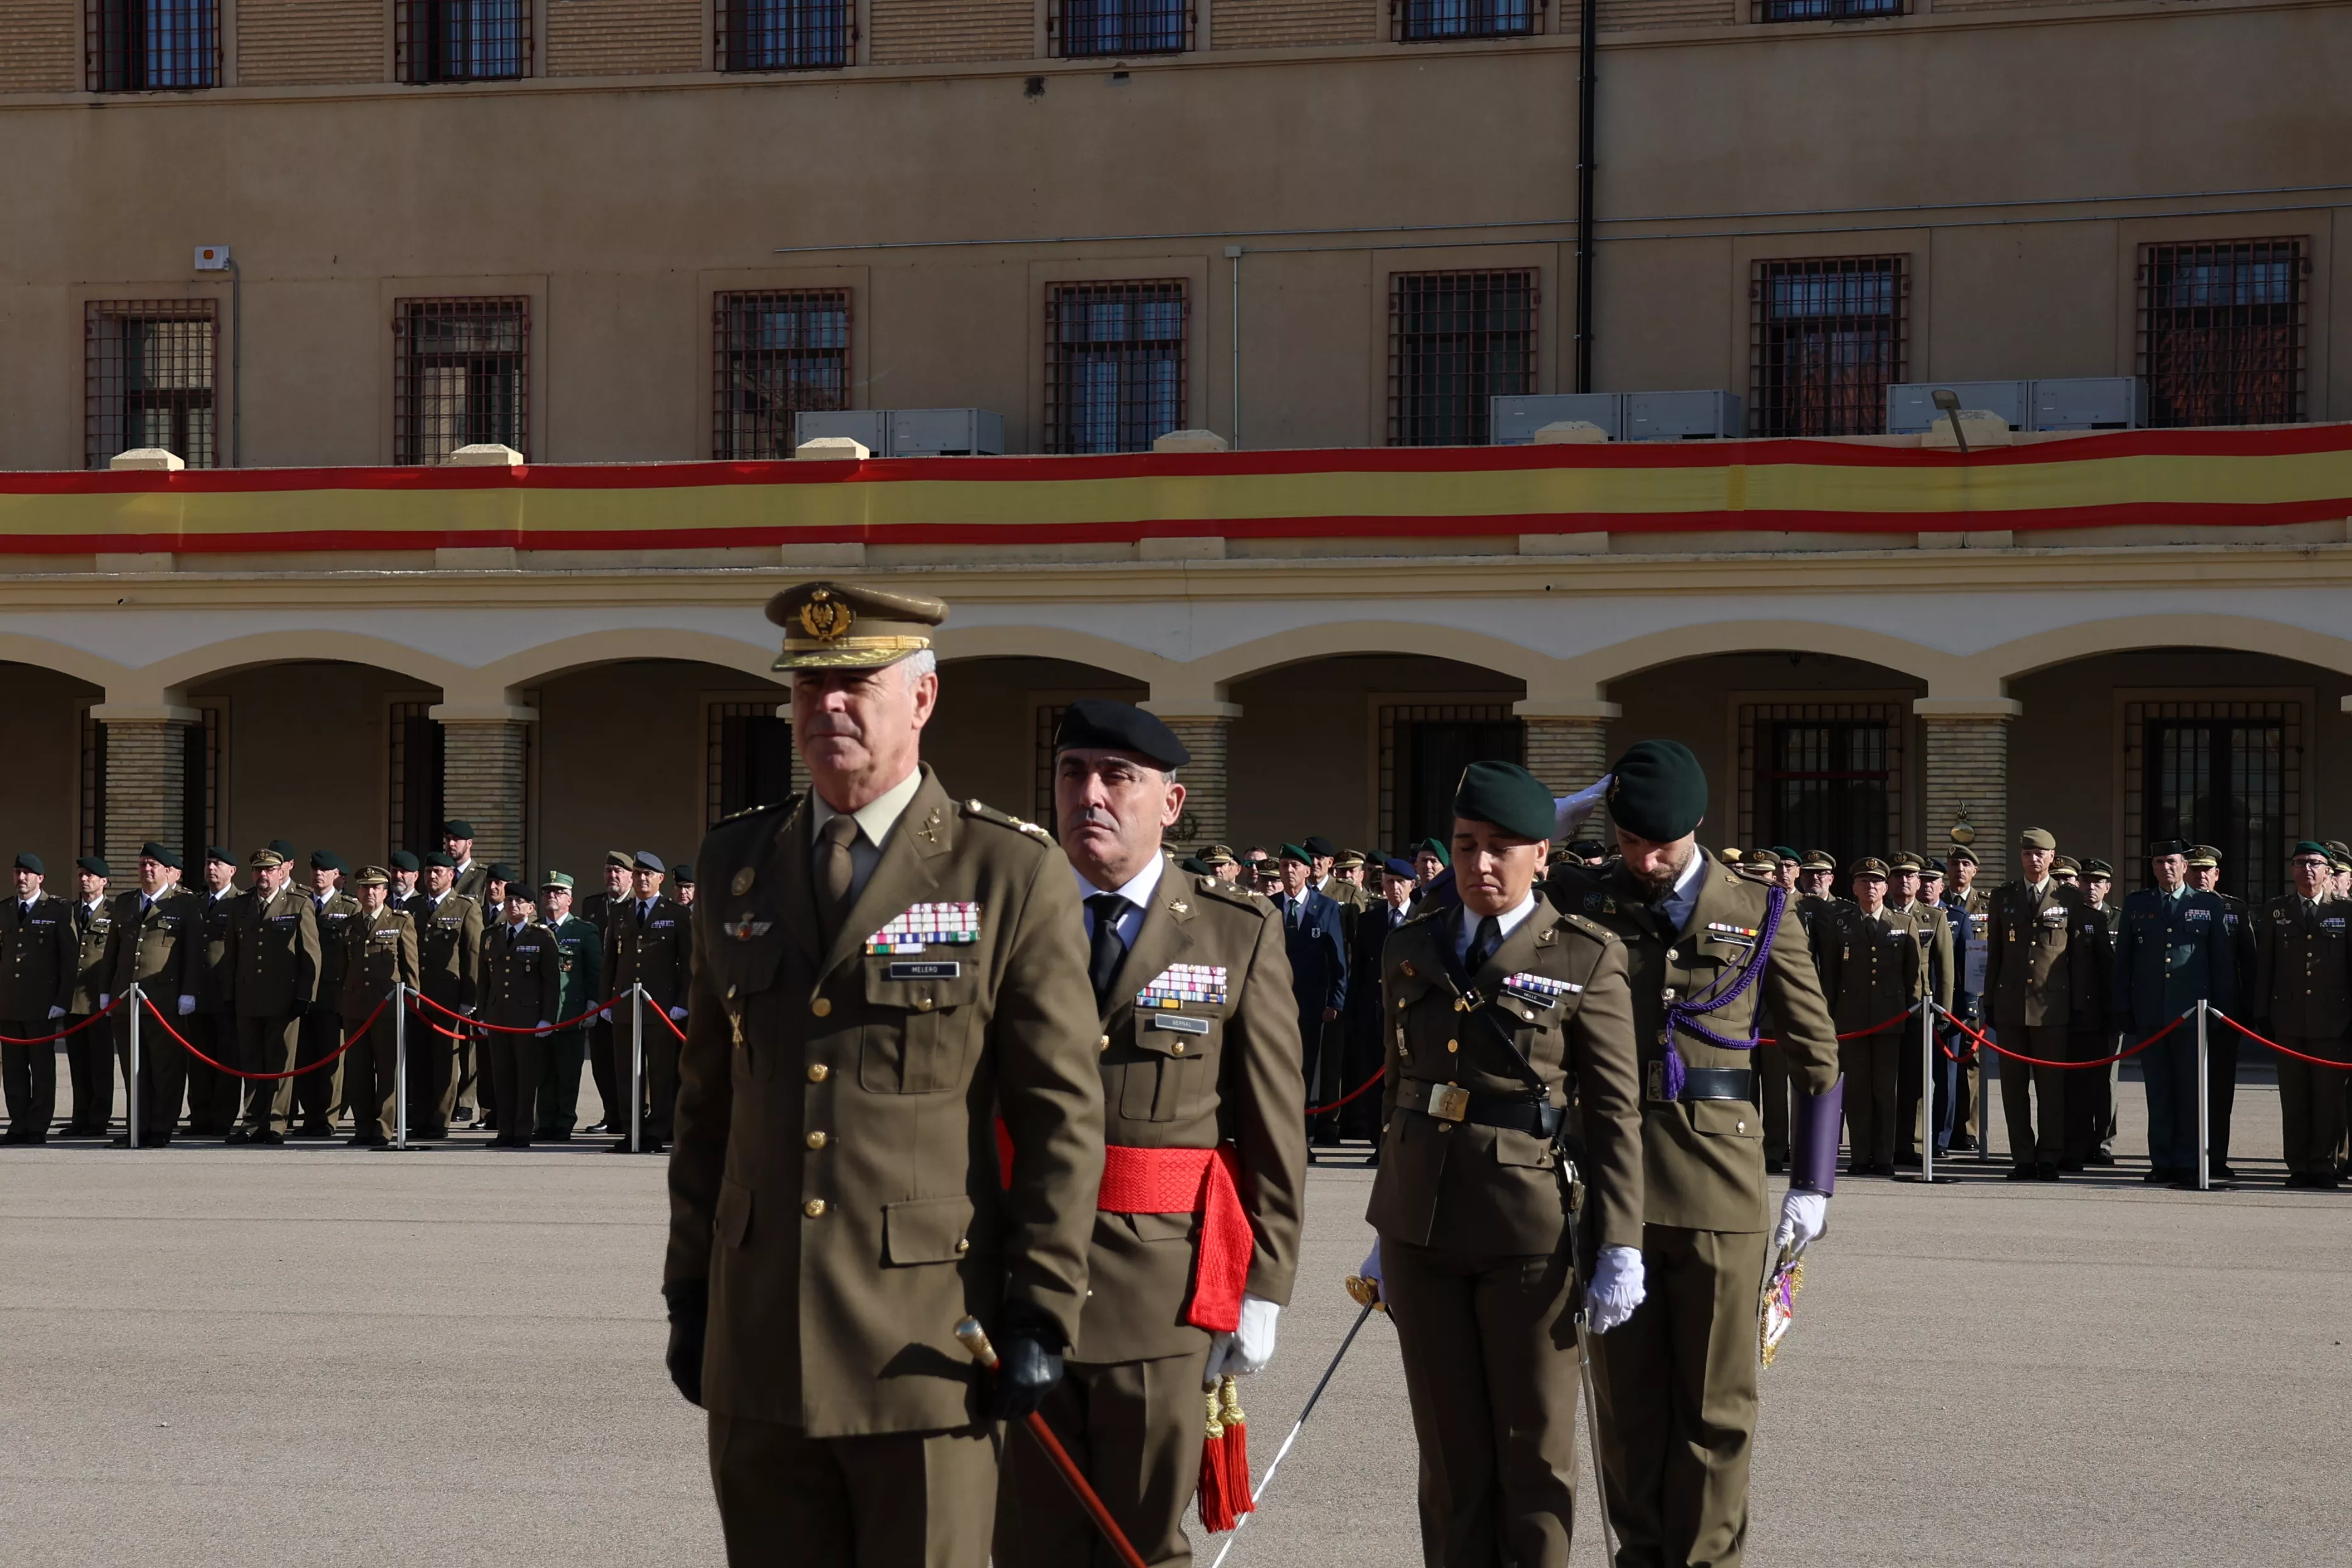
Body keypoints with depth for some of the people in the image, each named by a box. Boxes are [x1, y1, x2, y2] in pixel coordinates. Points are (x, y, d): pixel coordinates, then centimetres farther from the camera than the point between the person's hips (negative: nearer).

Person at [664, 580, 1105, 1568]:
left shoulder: (1011, 875, -4)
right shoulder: (735, 867, 11)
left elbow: (1064, 1116, -4)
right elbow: (708, 1101, 16)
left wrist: (1040, 1317, -9)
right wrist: (690, 1293, 13)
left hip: (926, 1347, -4)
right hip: (759, 1341, 4)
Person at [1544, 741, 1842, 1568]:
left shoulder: (1760, 915, 4)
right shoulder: (1577, 900, 5)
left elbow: (1817, 1057, 9)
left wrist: (1812, 1186, 5)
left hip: (1720, 1186, -1)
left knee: (1715, 1405, 4)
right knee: (1626, 1397, 8)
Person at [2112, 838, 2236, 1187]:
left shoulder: (2208, 905, 6)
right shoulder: (2135, 905, 11)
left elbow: (2222, 960, 6)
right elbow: (2123, 959, 12)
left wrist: (2223, 1010, 1)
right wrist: (2123, 1008, 5)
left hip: (2192, 1013, -2)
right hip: (2149, 1012, 2)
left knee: (2191, 1091, -1)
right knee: (2158, 1092, 4)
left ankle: (2188, 1164, 2)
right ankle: (2162, 1162, 9)